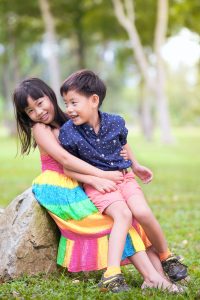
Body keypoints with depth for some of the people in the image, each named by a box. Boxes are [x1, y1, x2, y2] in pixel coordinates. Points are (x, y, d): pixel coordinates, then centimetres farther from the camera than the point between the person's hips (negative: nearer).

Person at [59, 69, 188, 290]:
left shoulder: (115, 122, -4)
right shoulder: (68, 132, -11)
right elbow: (68, 169, -6)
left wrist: (136, 166, 27)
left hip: (123, 176, 3)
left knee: (143, 213, -20)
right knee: (122, 214, -29)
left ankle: (166, 257, 5)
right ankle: (111, 274, -38)